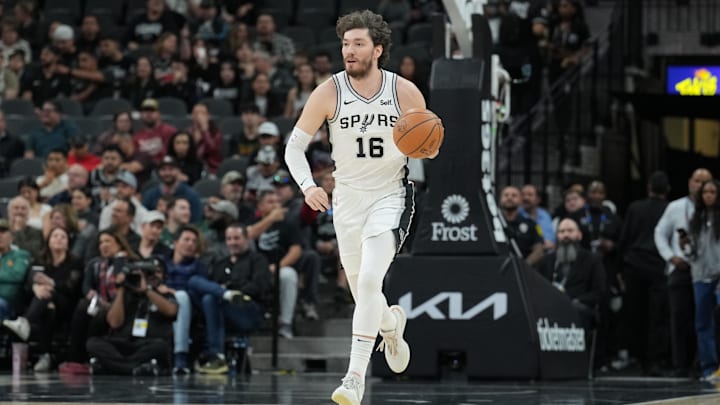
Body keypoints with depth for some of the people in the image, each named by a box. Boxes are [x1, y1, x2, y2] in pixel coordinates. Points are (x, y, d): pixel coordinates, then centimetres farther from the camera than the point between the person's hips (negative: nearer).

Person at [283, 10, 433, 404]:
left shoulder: (405, 92, -9)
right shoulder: (329, 93, -8)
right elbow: (294, 146, -2)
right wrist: (307, 185, -19)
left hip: (391, 196, -3)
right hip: (347, 198, 3)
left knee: (369, 280, -22)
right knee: (362, 292, 12)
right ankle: (392, 323, 49)